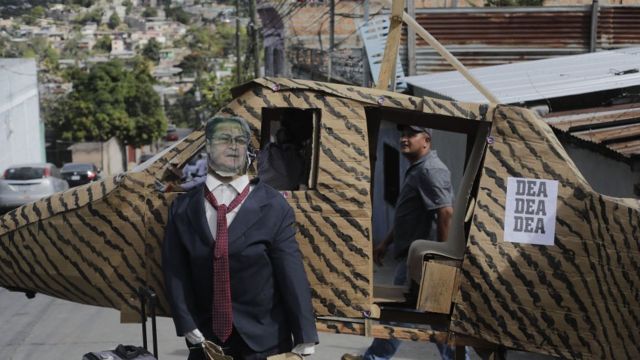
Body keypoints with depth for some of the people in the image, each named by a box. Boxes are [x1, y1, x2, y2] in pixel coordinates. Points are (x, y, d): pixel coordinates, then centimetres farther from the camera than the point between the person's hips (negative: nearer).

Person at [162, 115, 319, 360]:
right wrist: (188, 326, -8)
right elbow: (175, 271, 2)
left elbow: (292, 274, -9)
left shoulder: (273, 206, -8)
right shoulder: (183, 208, 0)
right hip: (205, 340, 2)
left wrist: (304, 340, -11)